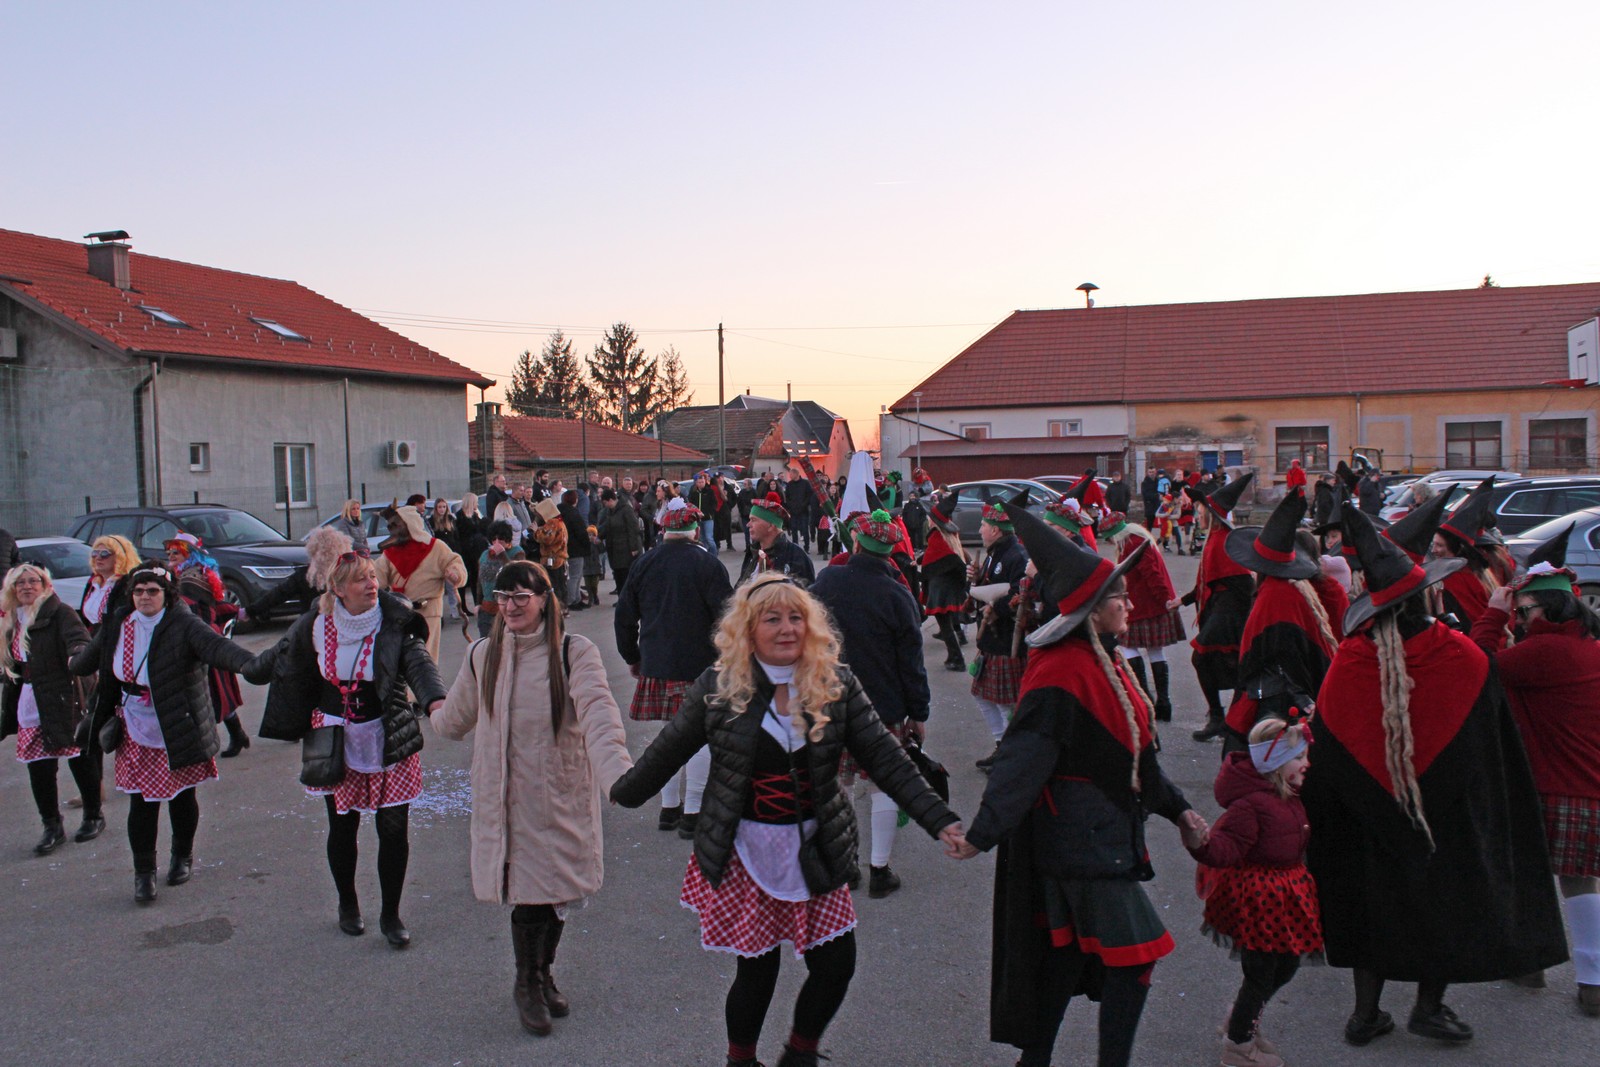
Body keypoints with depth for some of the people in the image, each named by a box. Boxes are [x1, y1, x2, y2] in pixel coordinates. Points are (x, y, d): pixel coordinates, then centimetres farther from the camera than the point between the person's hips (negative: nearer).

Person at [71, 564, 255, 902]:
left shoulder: (184, 625, -16)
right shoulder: (119, 624, 0)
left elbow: (214, 645, -35)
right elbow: (95, 651, 23)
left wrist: (248, 663, -53)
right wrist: (75, 666, 42)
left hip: (178, 731, -3)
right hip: (137, 734, 3)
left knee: (182, 797, 11)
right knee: (142, 802, 3)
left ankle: (183, 857, 33)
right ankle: (143, 871, 17)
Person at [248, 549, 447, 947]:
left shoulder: (395, 622, -12)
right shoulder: (316, 625, -4)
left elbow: (417, 661, -26)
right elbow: (284, 656, 16)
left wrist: (435, 699, -45)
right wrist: (250, 669, 33)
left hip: (387, 741, -2)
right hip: (336, 739, 2)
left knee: (393, 829, 1)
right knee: (342, 827, 12)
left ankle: (391, 914, 19)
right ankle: (347, 904, 36)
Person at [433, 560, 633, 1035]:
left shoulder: (574, 653, -10)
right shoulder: (482, 656, 2)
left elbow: (597, 714, -26)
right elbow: (455, 719, 21)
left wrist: (616, 772, -40)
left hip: (562, 796, -1)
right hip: (509, 797, 1)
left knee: (558, 891, 11)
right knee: (527, 893, 1)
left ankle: (543, 975, 38)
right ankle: (526, 985, 26)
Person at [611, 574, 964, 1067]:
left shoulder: (836, 684, -4)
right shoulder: (718, 687, -7)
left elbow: (886, 759, -6)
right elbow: (667, 751, 7)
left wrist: (941, 821, -13)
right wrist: (621, 795, 17)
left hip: (816, 853, 2)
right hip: (746, 855, -2)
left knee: (836, 965, 3)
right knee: (757, 969, 6)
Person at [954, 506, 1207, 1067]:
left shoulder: (1103, 662, 11)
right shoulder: (1062, 674, -21)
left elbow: (1134, 750, 19)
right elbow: (1024, 756, -30)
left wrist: (1177, 808, 21)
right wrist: (984, 832, -38)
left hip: (1104, 829, 10)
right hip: (1084, 837, -10)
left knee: (1070, 949, 17)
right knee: (1134, 953, -5)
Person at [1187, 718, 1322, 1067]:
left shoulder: (1289, 797, 8)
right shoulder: (1251, 803, -25)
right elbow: (1227, 846, -31)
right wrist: (1203, 844, -49)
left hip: (1284, 899, 10)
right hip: (1259, 902, -10)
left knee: (1286, 966, 19)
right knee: (1261, 972, 2)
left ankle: (1243, 1021, 42)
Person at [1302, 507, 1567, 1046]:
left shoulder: (1350, 661, -19)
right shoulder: (1463, 656, -20)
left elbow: (1324, 743, -9)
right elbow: (1497, 741, -7)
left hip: (1373, 814, 1)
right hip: (1451, 816, -1)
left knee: (1377, 897, 16)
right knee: (1447, 899, 19)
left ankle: (1365, 1012, 24)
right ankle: (1429, 1006, 31)